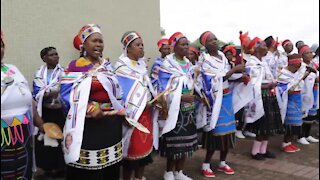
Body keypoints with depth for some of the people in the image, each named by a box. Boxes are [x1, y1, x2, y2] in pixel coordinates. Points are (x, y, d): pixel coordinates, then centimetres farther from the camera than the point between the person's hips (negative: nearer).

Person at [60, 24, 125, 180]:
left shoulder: (107, 65, 14)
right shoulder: (75, 67, -6)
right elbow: (67, 95, -15)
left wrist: (121, 112, 8)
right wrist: (91, 109, -23)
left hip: (112, 124, 6)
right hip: (88, 126, -6)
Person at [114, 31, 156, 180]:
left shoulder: (141, 64, 13)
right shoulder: (121, 67, -11)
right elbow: (125, 94, -17)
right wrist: (144, 104, -19)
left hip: (146, 112, 7)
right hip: (133, 115, -7)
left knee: (145, 145, 13)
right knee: (133, 148, -1)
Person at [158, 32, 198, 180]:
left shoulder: (188, 64, 12)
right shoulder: (167, 65, -9)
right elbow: (164, 89, -14)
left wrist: (193, 97, 4)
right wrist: (182, 97, -20)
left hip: (187, 109, 7)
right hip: (174, 110, -6)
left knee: (186, 141, 9)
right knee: (174, 142, -3)